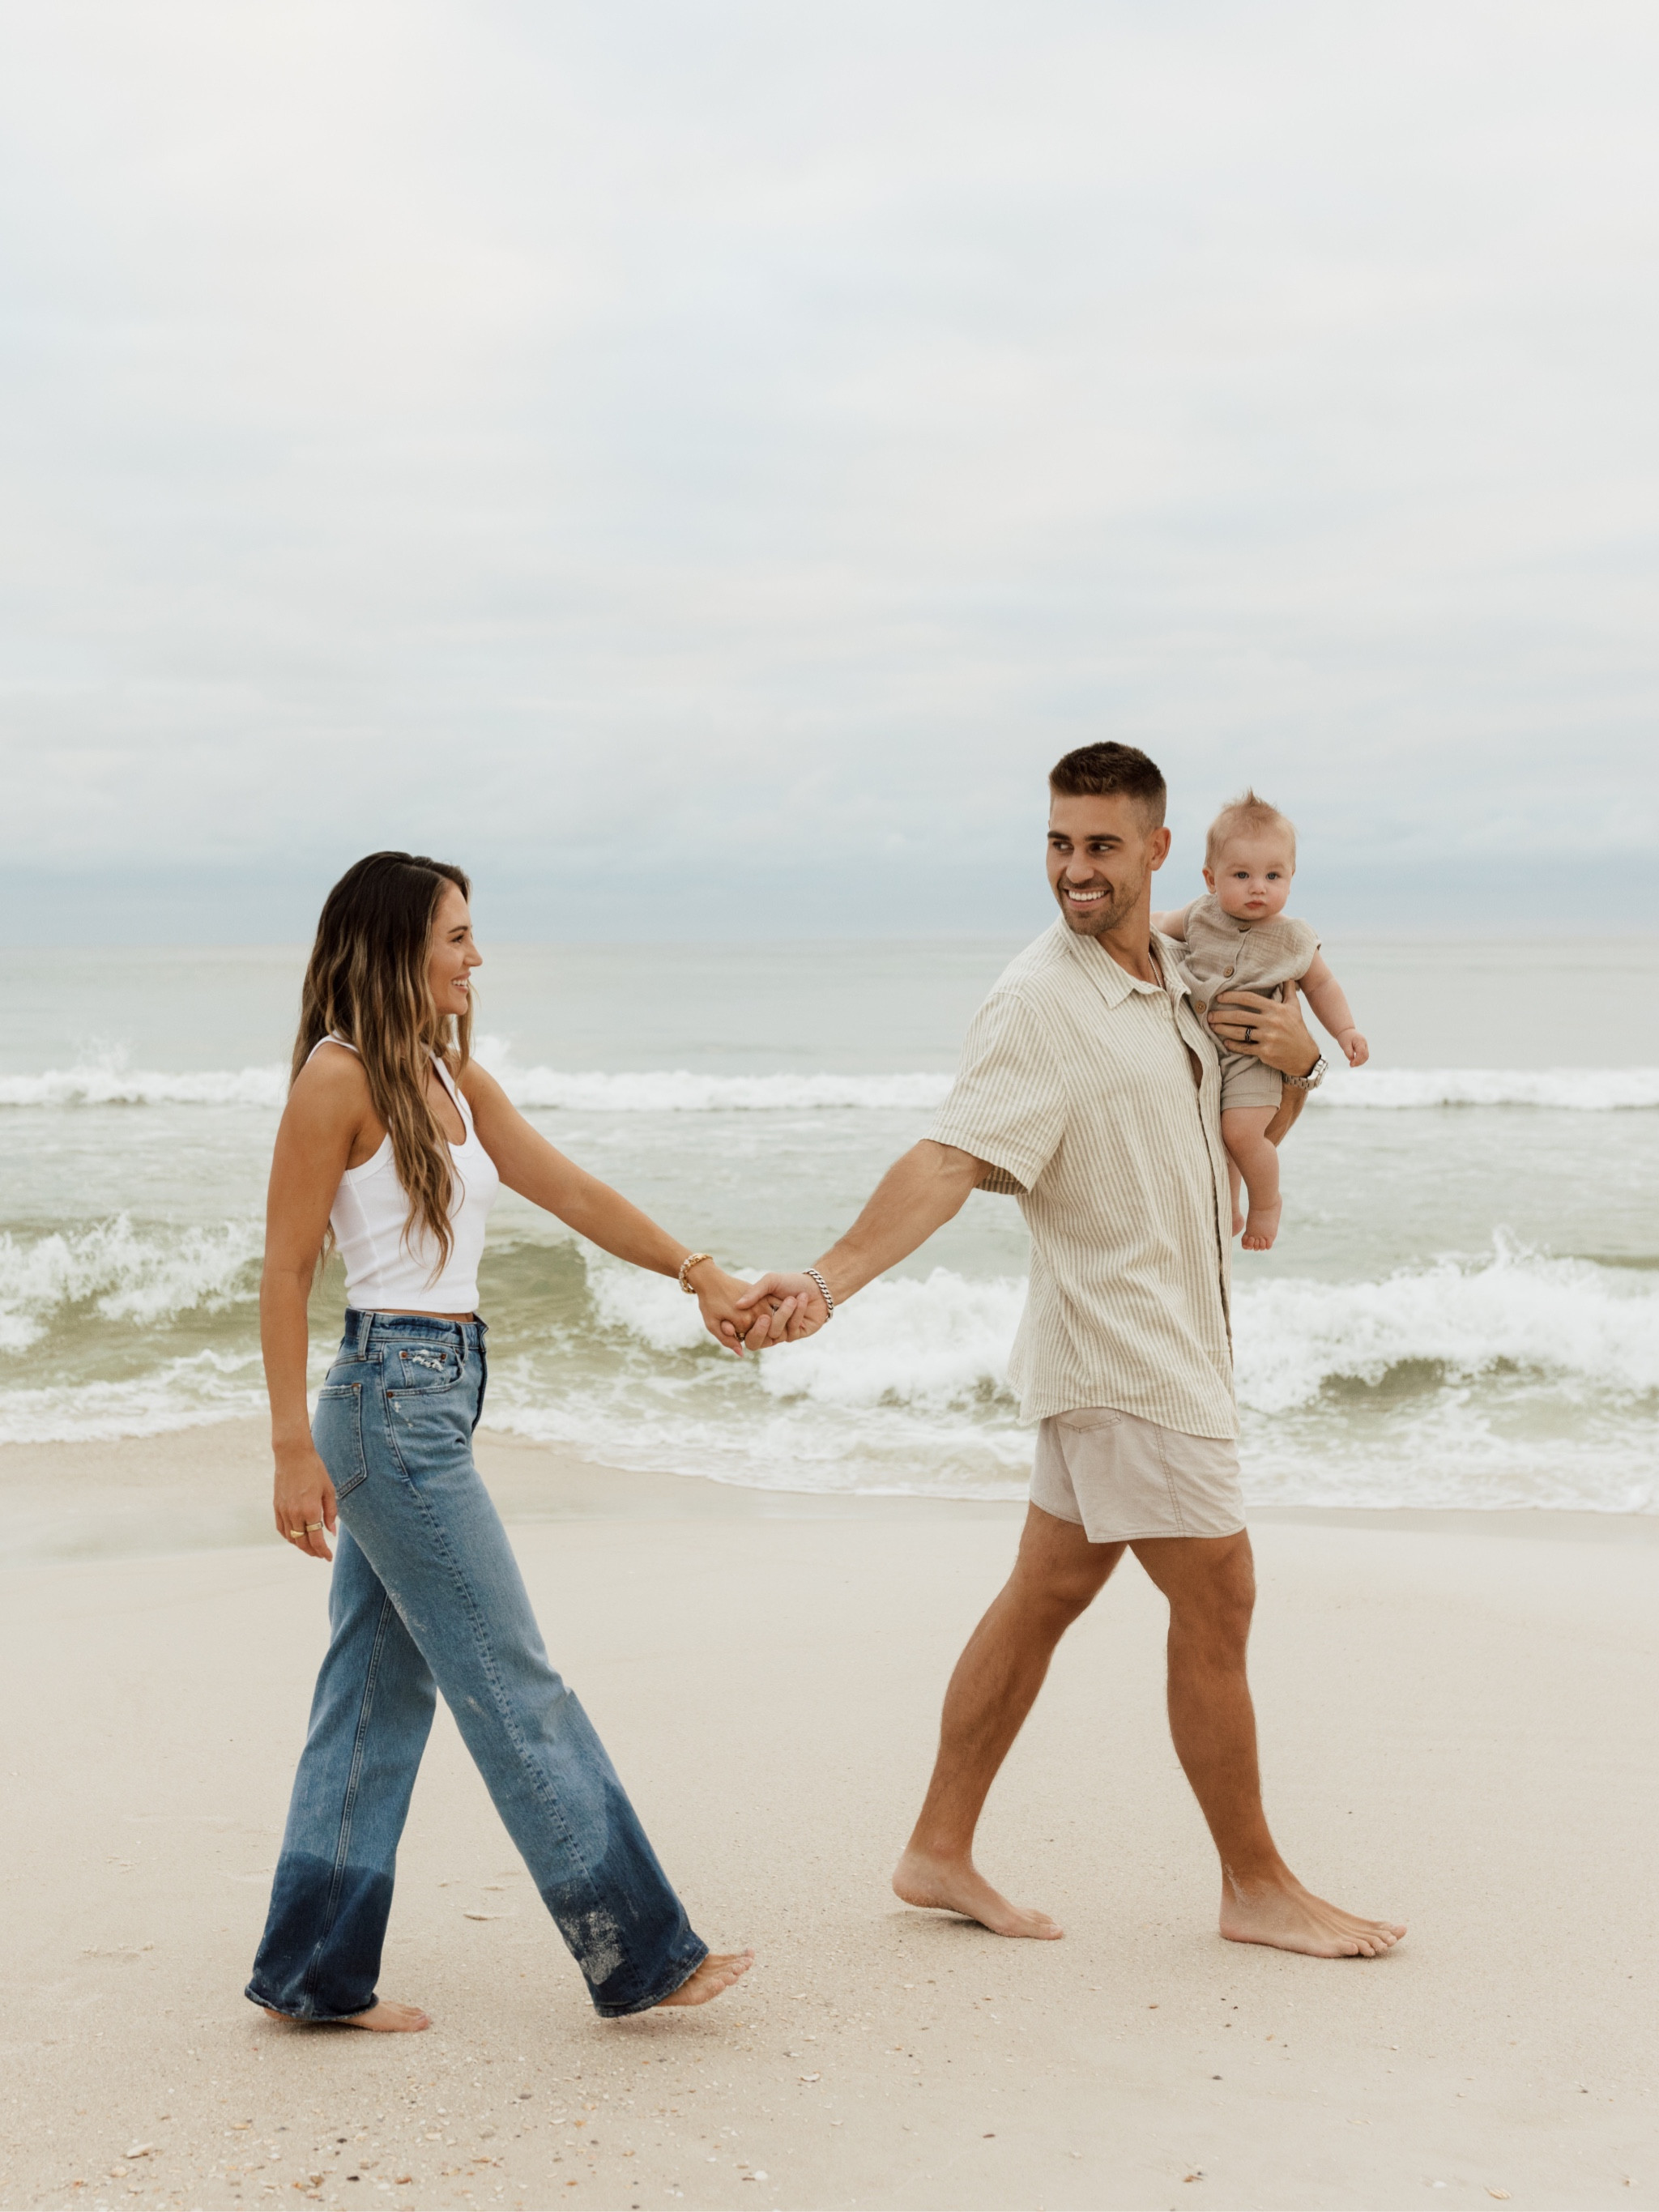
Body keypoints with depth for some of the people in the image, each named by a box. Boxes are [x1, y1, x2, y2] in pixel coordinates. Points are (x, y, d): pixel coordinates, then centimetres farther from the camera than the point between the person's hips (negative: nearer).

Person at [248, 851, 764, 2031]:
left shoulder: (452, 1075, 14)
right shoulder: (340, 1076, -11)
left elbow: (573, 1192, 16)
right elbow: (287, 1271, -10)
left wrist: (700, 1272, 9)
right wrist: (294, 1447, -13)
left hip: (441, 1395, 9)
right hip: (393, 1393, -9)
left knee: (381, 1688, 12)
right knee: (516, 1688, -2)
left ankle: (316, 1970, 20)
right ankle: (640, 1950, 7)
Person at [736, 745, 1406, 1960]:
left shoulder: (1174, 977, 9)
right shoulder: (1039, 1005, -17)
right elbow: (951, 1157, -27)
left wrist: (1295, 1061, -2)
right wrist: (825, 1281, -41)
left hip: (1174, 1342, 8)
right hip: (1122, 1348, -8)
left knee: (1046, 1591, 11)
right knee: (1217, 1596, -2)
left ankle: (941, 1851, 20)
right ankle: (1258, 1886, 12)